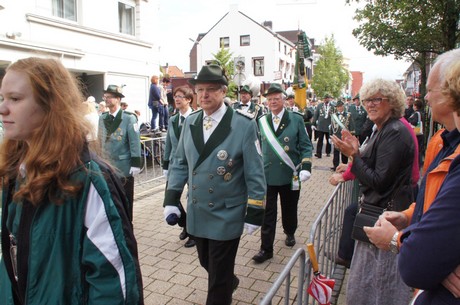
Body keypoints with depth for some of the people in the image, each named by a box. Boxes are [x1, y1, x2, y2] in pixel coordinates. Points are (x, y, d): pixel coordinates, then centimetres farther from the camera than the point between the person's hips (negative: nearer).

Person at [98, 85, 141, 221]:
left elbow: (135, 142, -11)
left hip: (124, 167, -4)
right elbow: (100, 141, 11)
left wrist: (135, 164, -15)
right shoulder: (102, 118, 8)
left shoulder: (129, 118, -9)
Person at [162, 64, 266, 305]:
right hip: (196, 213, 6)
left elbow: (255, 174, -11)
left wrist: (254, 214, -10)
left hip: (227, 216, -5)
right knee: (207, 263, 25)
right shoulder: (190, 122, 1)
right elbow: (180, 163, 8)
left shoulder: (244, 126, -14)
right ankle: (229, 283, 55)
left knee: (219, 275, 8)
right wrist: (171, 200, 3)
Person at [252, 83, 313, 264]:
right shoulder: (261, 122, 5)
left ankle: (290, 233, 44)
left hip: (290, 174, -1)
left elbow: (306, 145, -2)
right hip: (267, 175, 1)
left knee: (289, 209, 17)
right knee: (267, 213, 3)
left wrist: (306, 167, -13)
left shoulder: (296, 119, -1)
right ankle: (266, 249, 13)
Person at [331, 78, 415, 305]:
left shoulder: (395, 133, -20)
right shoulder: (383, 130, 11)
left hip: (387, 211, -10)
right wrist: (356, 151, -1)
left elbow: (379, 181, -22)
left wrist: (353, 154, -21)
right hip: (376, 208, 10)